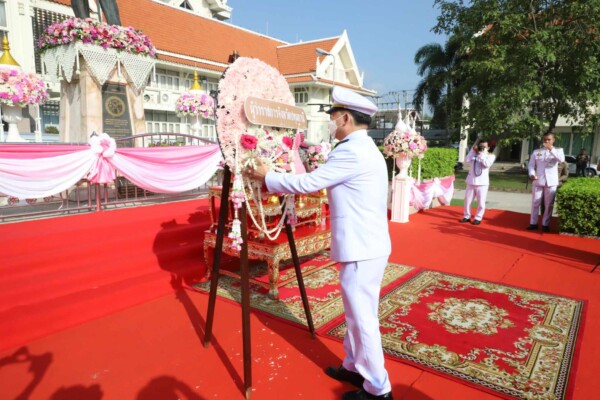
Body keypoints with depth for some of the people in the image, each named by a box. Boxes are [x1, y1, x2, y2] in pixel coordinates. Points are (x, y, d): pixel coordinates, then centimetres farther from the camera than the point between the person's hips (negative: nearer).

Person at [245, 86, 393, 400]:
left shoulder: (352, 152, -19)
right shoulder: (364, 149, 14)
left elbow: (307, 183, -17)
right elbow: (321, 182, 17)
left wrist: (266, 177, -3)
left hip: (361, 249, -10)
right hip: (365, 244, 10)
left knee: (363, 317, 3)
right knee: (357, 313, 20)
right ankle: (355, 367, 36)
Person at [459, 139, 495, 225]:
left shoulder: (491, 156, 1)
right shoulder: (474, 155, 7)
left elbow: (487, 164, -17)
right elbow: (466, 160, -9)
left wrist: (482, 154, -16)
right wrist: (473, 150, -8)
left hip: (482, 183, -3)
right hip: (471, 182, 3)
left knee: (481, 202, 1)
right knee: (467, 200, 11)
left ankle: (478, 218, 15)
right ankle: (467, 216, 24)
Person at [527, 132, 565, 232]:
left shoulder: (557, 151, 6)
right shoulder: (536, 152, 8)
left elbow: (562, 159, -15)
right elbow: (531, 165, 5)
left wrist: (551, 149, -21)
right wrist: (532, 174, -14)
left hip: (551, 182, -1)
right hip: (538, 181, 1)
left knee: (549, 205, 3)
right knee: (535, 203, 6)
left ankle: (545, 224, 12)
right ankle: (533, 223, 14)